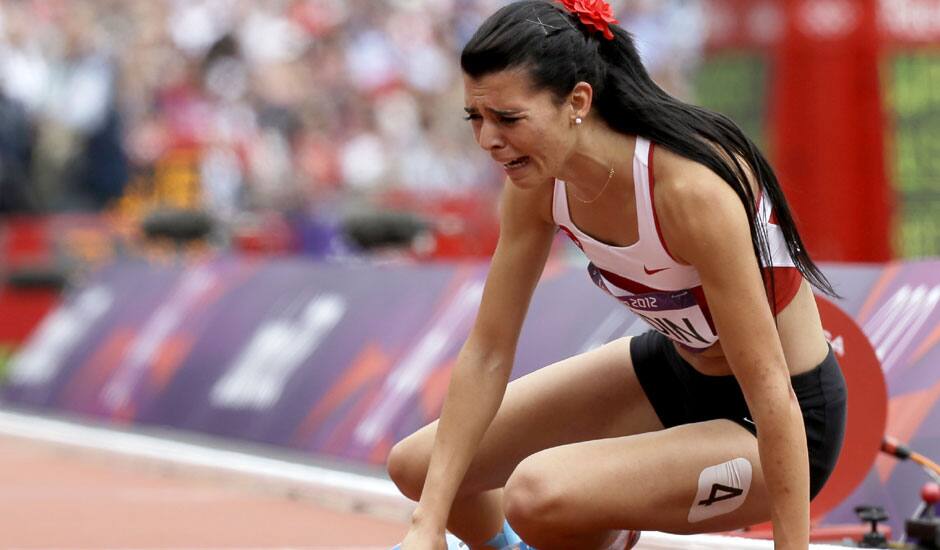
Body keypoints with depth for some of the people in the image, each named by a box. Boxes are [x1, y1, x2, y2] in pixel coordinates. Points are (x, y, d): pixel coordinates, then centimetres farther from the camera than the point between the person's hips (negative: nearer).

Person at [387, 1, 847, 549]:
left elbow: (770, 388, -31)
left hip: (764, 425, -7)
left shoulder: (690, 190, -34)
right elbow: (487, 353, -5)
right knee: (418, 466, 6)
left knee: (538, 493, -30)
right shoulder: (540, 182, -12)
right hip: (675, 374, 8)